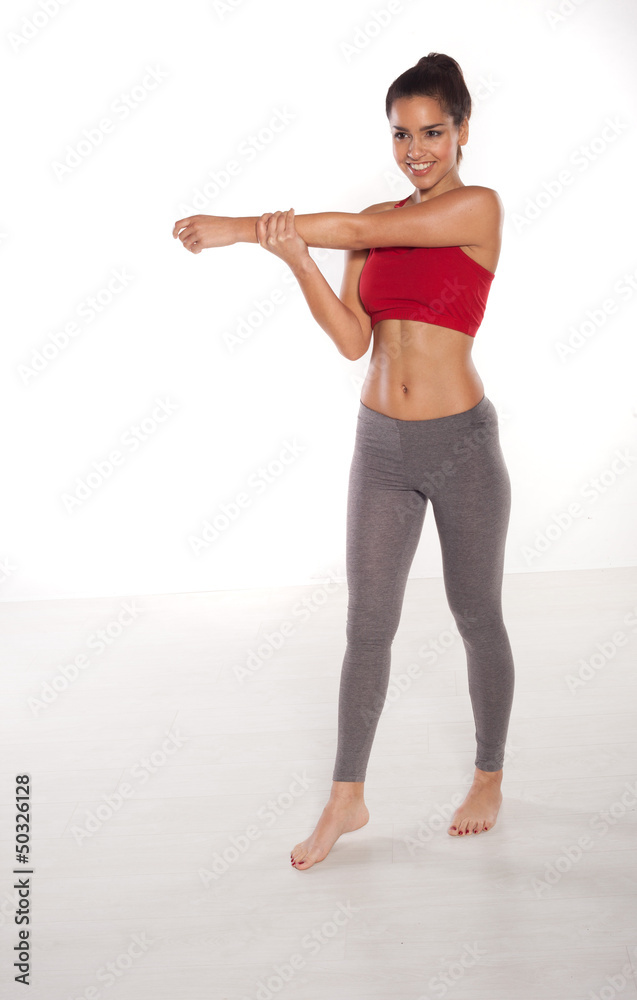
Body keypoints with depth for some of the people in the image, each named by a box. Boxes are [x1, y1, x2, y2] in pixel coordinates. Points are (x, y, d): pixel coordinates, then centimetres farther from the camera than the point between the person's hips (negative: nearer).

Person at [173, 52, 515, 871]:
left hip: (461, 443, -4)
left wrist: (237, 229, -18)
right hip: (381, 444, 4)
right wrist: (295, 258, -20)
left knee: (476, 617, 11)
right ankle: (347, 798, 18)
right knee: (367, 623, 6)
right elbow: (353, 340, -4)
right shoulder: (376, 225, 6)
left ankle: (489, 778, 31)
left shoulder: (478, 208, -10)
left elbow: (356, 231, -20)